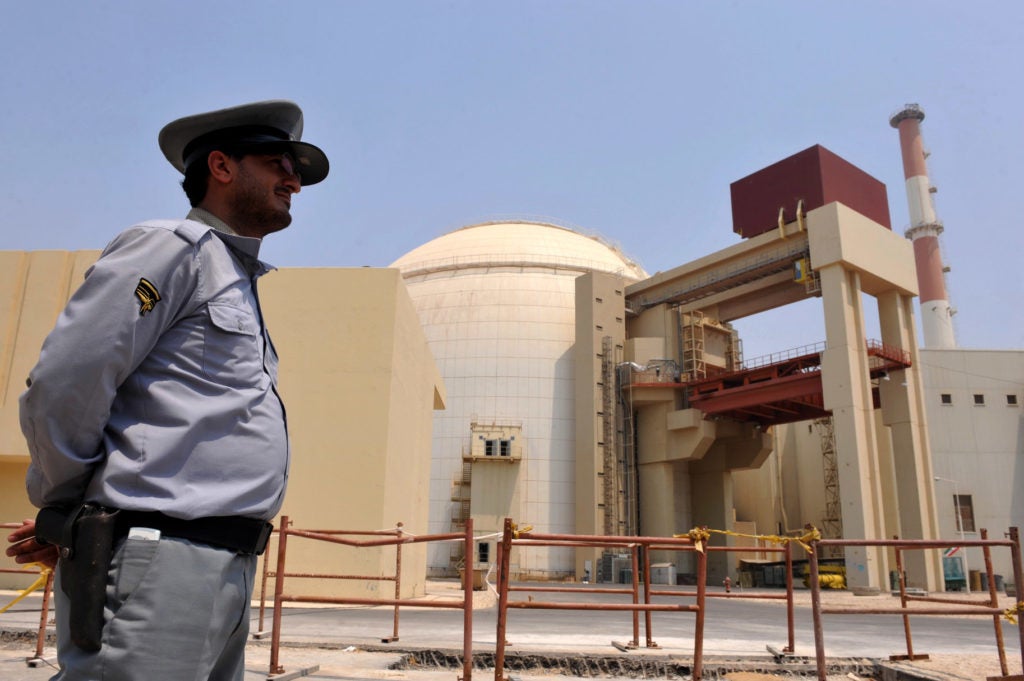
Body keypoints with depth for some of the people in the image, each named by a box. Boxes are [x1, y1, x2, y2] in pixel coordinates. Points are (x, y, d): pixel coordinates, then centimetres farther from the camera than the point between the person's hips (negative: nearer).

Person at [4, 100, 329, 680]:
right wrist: (63, 504, 2)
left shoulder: (240, 284, 20)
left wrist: (72, 522, 14)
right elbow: (61, 385, -13)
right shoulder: (173, 247, -6)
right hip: (158, 565, -8)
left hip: (228, 568, 8)